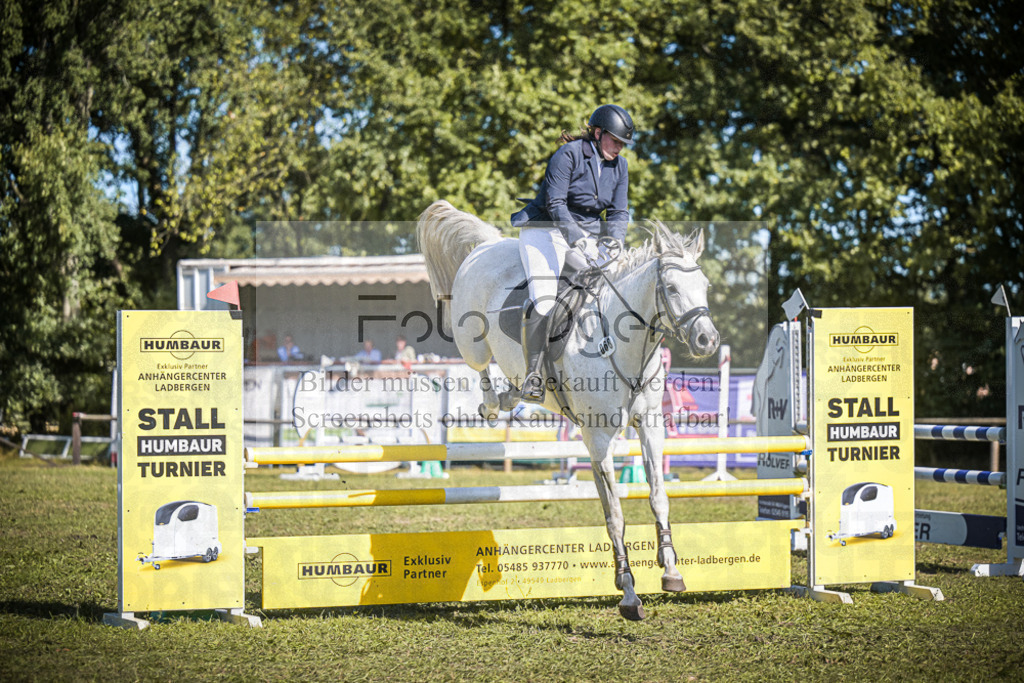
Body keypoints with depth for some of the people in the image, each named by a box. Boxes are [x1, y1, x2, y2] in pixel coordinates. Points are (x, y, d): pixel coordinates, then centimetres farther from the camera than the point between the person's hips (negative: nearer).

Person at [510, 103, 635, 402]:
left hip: (588, 233, 6)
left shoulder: (619, 166, 7)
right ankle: (533, 374, -19)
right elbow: (555, 203, -19)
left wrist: (615, 241, -16)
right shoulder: (568, 154, -14)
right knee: (543, 298, -24)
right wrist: (577, 238, -30)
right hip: (546, 230, -6)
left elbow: (619, 211, 4)